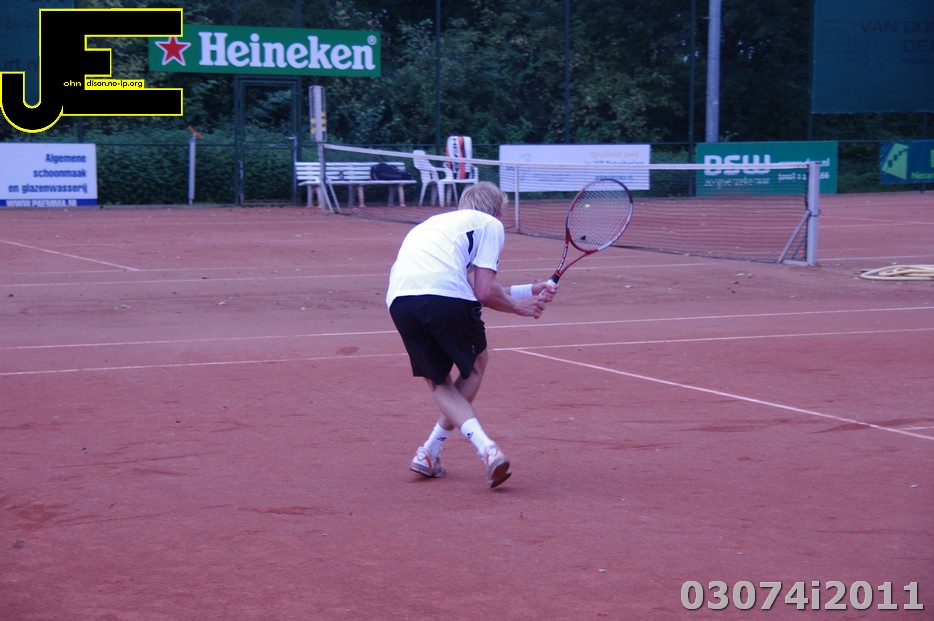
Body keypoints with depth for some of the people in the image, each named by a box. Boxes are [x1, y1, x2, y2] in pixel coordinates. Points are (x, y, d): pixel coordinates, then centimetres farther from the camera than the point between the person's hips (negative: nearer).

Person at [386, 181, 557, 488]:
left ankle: (485, 448, 0)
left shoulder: (435, 223, 37)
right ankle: (430, 452, 18)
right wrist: (518, 306, 24)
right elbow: (485, 292, 5)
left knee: (438, 381, 20)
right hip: (446, 295, -5)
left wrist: (528, 291, 40)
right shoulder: (490, 224, 17)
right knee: (475, 363, 23)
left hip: (399, 299, 5)